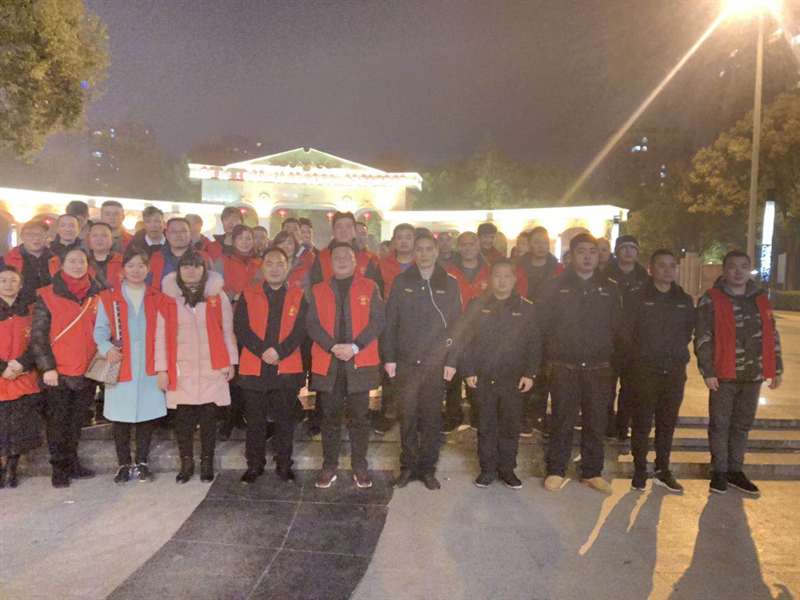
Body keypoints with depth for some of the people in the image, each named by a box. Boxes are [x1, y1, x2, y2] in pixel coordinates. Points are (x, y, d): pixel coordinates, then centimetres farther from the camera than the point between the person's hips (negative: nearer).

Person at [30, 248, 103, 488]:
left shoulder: (96, 296, 7)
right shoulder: (47, 296, -3)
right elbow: (38, 336, -5)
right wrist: (47, 367, -11)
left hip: (87, 373, 3)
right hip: (57, 373, -3)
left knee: (77, 422, 14)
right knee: (57, 423, 5)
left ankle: (72, 463, 26)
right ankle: (59, 469, 16)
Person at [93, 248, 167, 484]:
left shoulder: (157, 299, 9)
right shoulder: (108, 298, 4)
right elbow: (100, 331, 3)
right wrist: (107, 348, -17)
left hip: (149, 369, 1)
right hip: (120, 369, -1)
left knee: (147, 415, 6)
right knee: (120, 417, 4)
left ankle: (142, 463, 20)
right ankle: (123, 464, 19)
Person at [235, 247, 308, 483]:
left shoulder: (298, 297, 6)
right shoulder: (248, 296, 6)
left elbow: (300, 330, -3)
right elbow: (241, 328, -3)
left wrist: (280, 351, -17)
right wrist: (262, 350, -16)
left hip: (287, 368, 0)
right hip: (253, 368, 0)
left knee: (285, 420, 8)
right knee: (255, 420, 9)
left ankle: (284, 464, 21)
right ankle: (254, 465, 22)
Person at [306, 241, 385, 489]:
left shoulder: (369, 288, 6)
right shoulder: (318, 290, 11)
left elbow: (378, 320, -3)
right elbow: (312, 324, 2)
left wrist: (355, 346, -14)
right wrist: (333, 347, -13)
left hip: (360, 362, -1)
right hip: (327, 363, 1)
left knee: (360, 417, 5)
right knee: (330, 417, 8)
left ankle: (359, 467, 17)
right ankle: (329, 466, 18)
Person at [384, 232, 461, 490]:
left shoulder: (449, 284, 5)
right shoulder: (402, 282, 4)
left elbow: (456, 324, 5)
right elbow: (390, 321, 3)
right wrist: (389, 357, -2)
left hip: (436, 363, 0)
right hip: (406, 362, 0)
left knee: (432, 417, 7)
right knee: (407, 417, 5)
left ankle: (428, 468, 20)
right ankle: (408, 465, 19)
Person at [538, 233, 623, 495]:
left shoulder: (609, 289, 8)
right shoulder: (557, 286, 1)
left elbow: (618, 329, 10)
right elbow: (542, 324, 1)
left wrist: (613, 361, 4)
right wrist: (551, 357, -2)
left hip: (599, 368, 2)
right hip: (564, 368, -2)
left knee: (596, 423, 10)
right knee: (562, 422, 4)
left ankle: (592, 471, 24)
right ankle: (556, 471, 16)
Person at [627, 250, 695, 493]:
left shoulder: (684, 300, 9)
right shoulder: (638, 298, -3)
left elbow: (688, 331, 17)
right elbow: (628, 332, -2)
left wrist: (677, 352, 8)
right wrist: (642, 354, 0)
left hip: (675, 370, 4)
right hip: (646, 370, -4)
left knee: (668, 422, 11)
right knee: (642, 422, 1)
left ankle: (662, 470, 23)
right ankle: (639, 472, 12)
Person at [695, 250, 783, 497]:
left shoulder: (761, 299, 9)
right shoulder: (711, 300, -6)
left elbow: (772, 336, 15)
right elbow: (702, 339, -8)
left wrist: (777, 368, 11)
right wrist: (707, 372, -13)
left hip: (753, 375, 5)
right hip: (724, 375, -4)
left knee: (742, 425, 13)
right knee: (720, 425, 3)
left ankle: (735, 471, 25)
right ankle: (719, 472, 15)